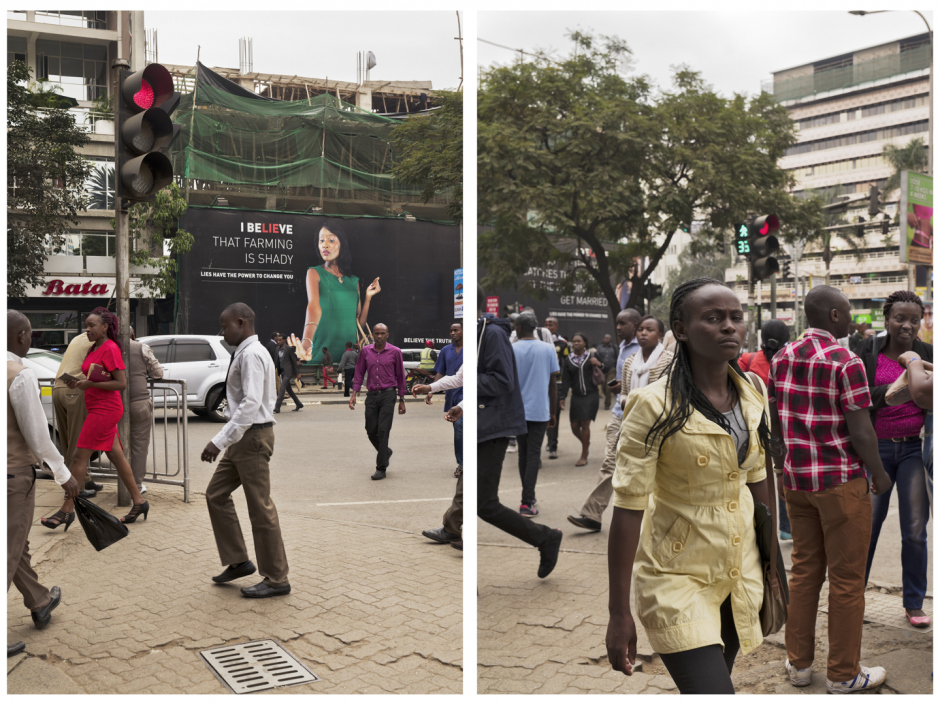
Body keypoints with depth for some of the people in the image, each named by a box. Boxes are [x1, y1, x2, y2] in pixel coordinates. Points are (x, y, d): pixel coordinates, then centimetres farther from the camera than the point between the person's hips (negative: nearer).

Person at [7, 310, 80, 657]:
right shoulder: (21, 375, -20)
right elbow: (37, 434, -18)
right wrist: (64, 475, -7)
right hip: (15, 473, -8)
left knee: (16, 543, 23)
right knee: (9, 554, -1)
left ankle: (40, 603, 41)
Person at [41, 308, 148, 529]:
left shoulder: (110, 349, -14)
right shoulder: (93, 349, 14)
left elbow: (121, 383, -18)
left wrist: (90, 384, -21)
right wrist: (78, 383, 5)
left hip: (105, 410, -10)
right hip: (98, 409, 10)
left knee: (79, 458, -8)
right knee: (116, 457, 12)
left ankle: (67, 510, -3)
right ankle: (139, 502, 18)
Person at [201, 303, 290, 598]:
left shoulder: (251, 354, -17)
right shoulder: (245, 353, 14)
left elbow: (250, 405, -26)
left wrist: (219, 441, -27)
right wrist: (226, 439, 15)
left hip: (253, 437, -10)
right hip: (244, 437, 10)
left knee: (261, 508, -2)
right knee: (216, 494, 15)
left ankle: (276, 580, 8)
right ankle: (238, 561, 22)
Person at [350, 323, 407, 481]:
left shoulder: (395, 352, 0)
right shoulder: (366, 351, 7)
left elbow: (400, 376, 4)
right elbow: (359, 373, 11)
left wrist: (401, 400, 4)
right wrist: (354, 394, 1)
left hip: (388, 395, -4)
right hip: (371, 395, 4)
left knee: (383, 430, -9)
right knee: (371, 430, 5)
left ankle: (381, 468, -2)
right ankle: (386, 452, 35)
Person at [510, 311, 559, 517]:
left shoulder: (511, 350, -3)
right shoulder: (548, 349, -1)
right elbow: (553, 382, 1)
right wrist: (553, 412, 10)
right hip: (540, 410, -1)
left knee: (523, 453, 15)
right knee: (534, 455, 0)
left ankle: (528, 497, 26)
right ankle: (527, 503, -9)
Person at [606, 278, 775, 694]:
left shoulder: (752, 395, 0)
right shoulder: (654, 407, -19)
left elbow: (756, 480, 11)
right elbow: (627, 509, -17)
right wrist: (619, 614, -16)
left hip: (741, 572, 6)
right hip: (679, 579, -6)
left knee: (710, 684, 18)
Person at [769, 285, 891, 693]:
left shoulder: (781, 358, 5)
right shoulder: (845, 361, -15)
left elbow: (774, 421, 10)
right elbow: (861, 432, -16)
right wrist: (879, 475, -2)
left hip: (795, 477, 7)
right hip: (840, 480, -6)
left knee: (805, 570, 16)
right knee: (846, 579, 5)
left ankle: (798, 663, 24)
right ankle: (843, 674, 15)